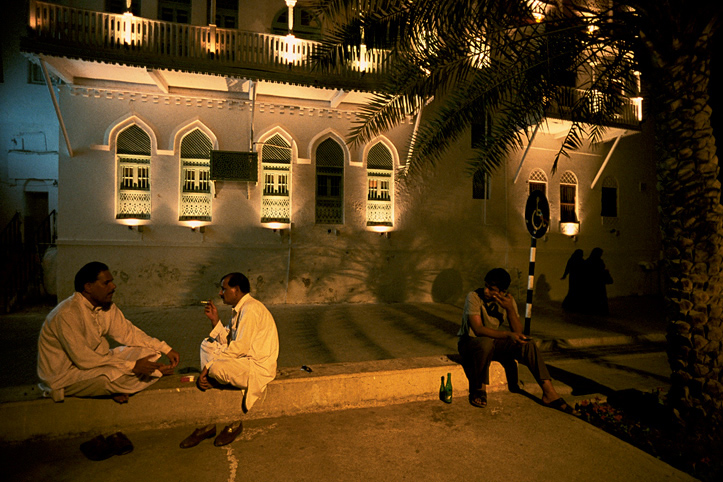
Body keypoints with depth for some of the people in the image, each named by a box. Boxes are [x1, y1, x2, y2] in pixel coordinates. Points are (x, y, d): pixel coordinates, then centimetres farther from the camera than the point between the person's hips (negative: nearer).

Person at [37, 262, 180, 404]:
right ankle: (158, 371, -3)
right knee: (121, 376, -30)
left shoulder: (106, 306, -2)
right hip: (65, 378, -8)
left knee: (148, 352, -3)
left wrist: (166, 349, -3)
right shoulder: (67, 315, -28)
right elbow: (84, 360, -29)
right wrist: (132, 366, -29)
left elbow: (128, 332, 5)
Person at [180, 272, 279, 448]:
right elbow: (227, 341, 12)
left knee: (214, 367, -25)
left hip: (258, 367, -11)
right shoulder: (240, 308, 13)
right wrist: (215, 320, 3)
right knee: (207, 345, 10)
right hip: (247, 358, 11)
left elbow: (240, 347, -24)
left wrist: (209, 364, -20)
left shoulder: (250, 309, -18)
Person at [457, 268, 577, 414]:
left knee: (528, 345, -17)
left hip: (496, 344, 5)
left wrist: (510, 309, -24)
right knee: (486, 343, -39)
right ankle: (479, 389, -18)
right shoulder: (474, 297, -19)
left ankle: (549, 394, -12)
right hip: (471, 342, -5)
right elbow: (478, 329, -28)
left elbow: (518, 332, -8)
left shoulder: (508, 301, -3)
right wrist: (508, 334, -39)